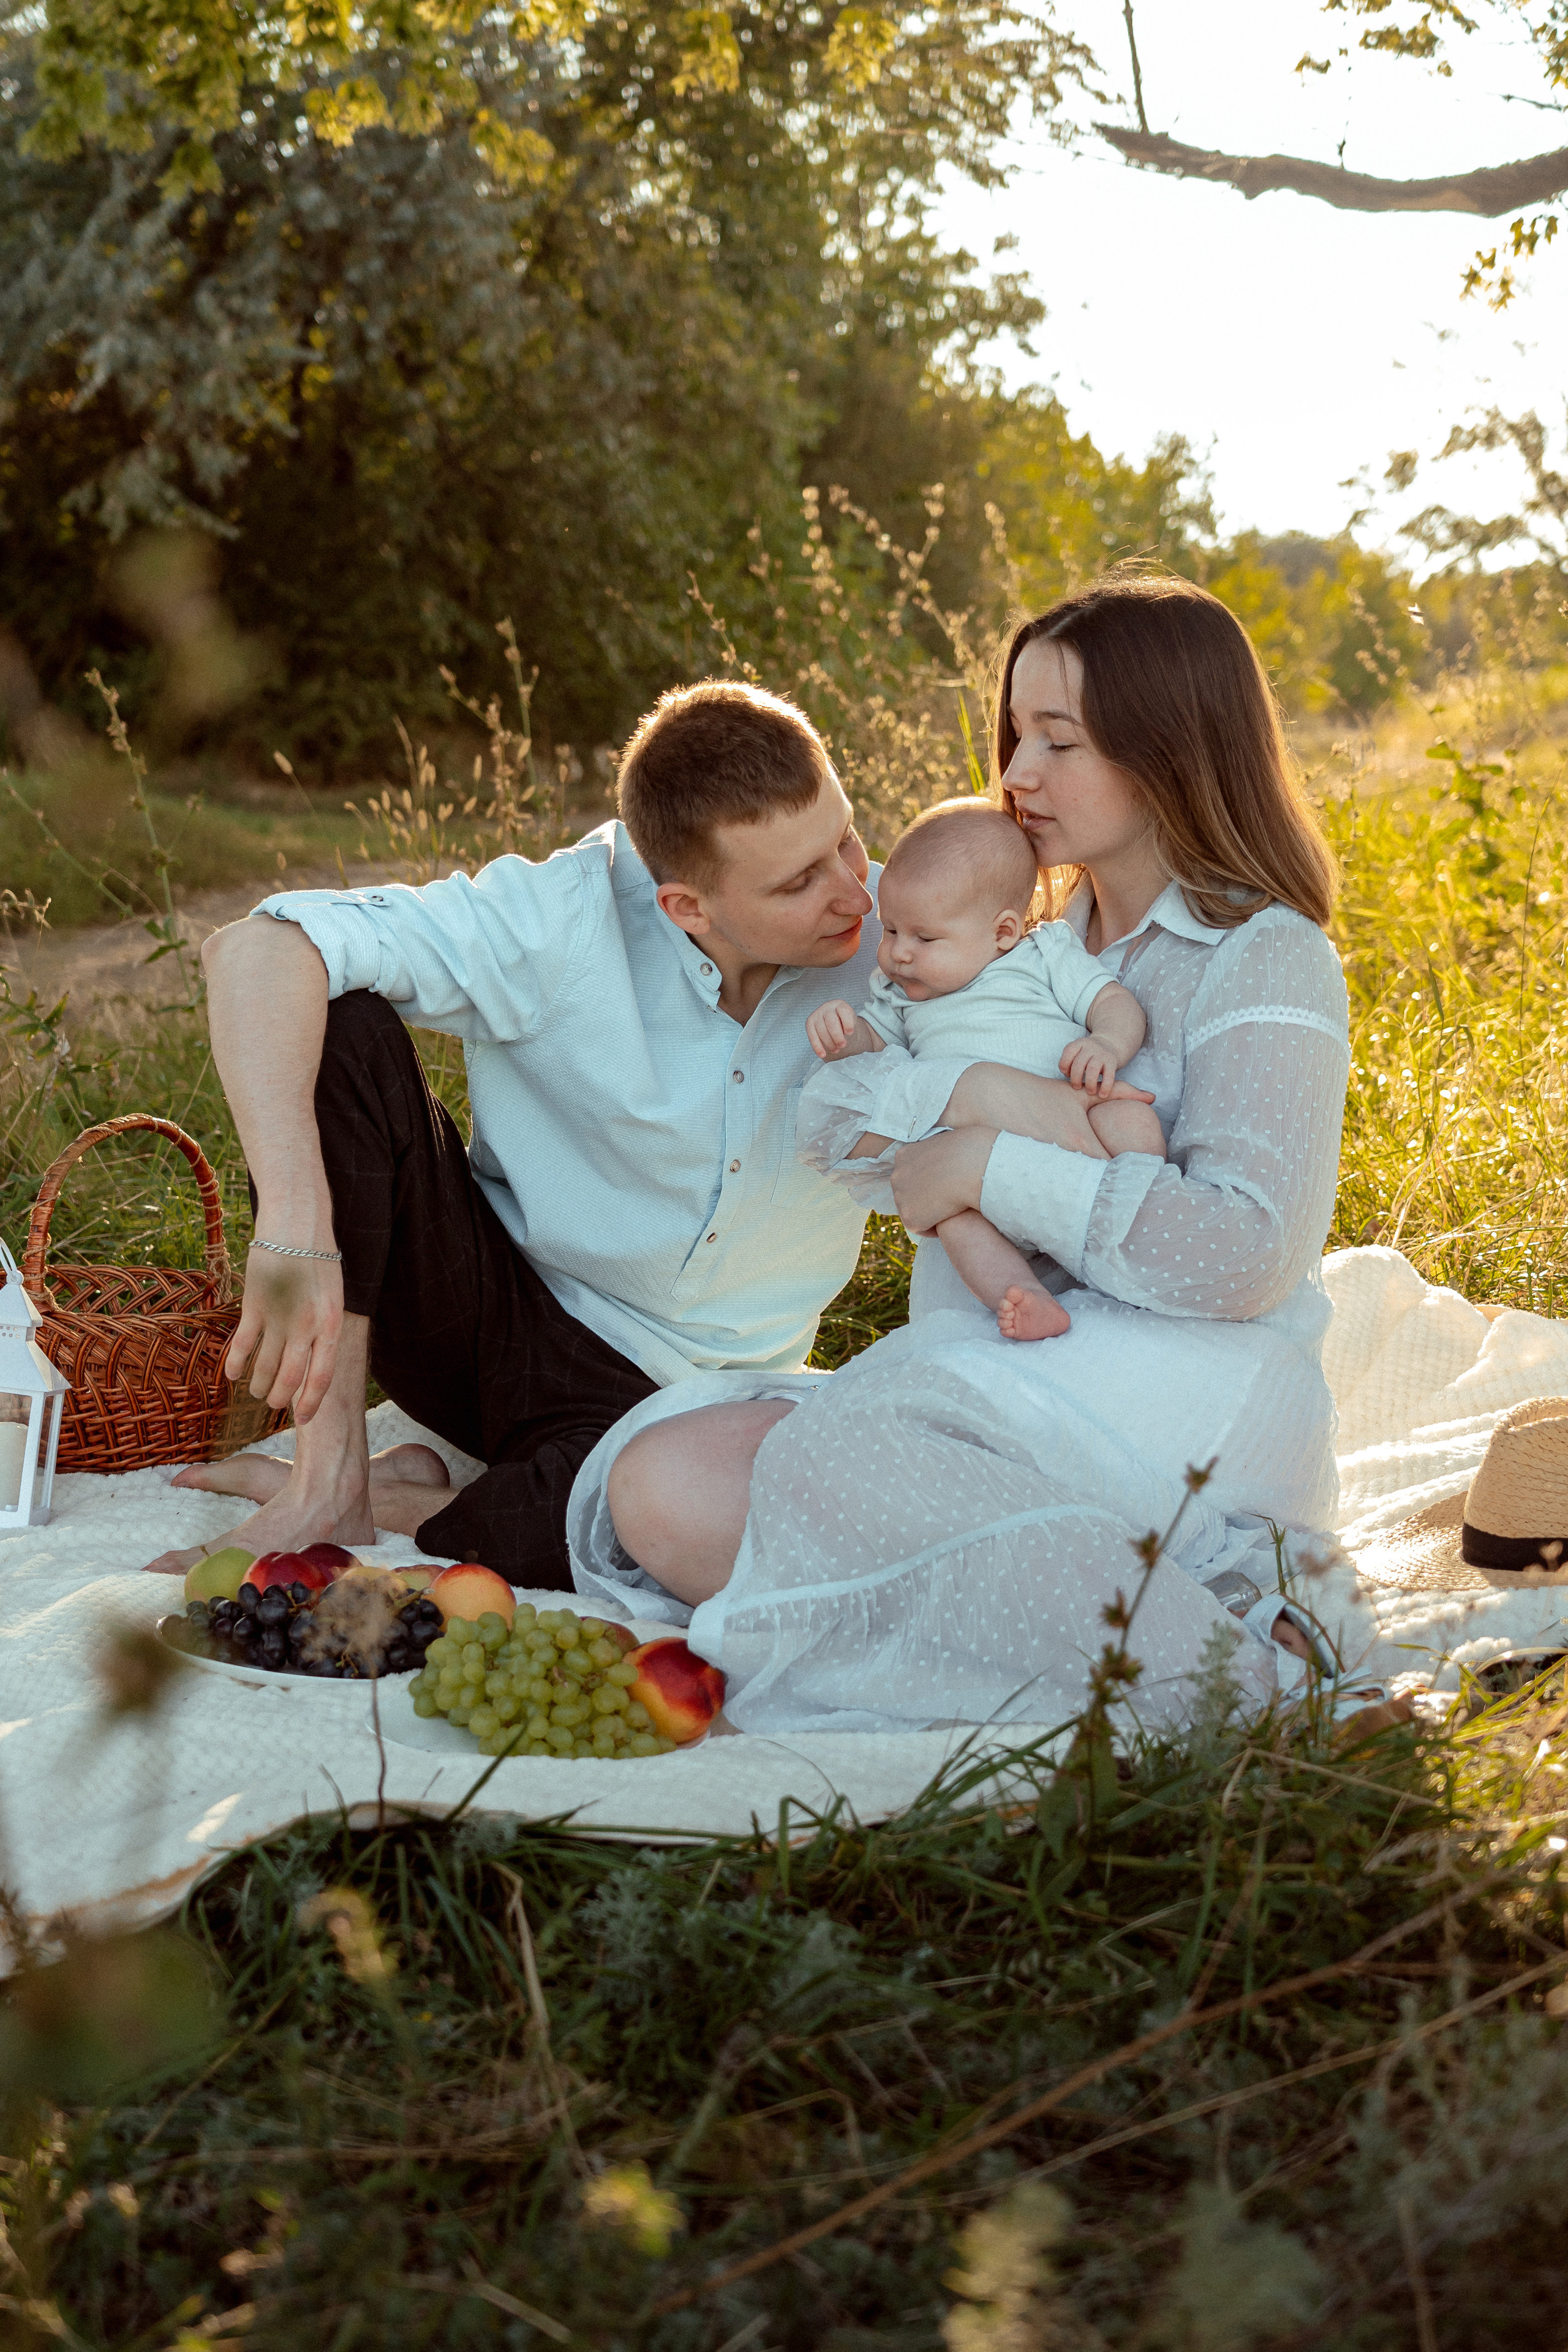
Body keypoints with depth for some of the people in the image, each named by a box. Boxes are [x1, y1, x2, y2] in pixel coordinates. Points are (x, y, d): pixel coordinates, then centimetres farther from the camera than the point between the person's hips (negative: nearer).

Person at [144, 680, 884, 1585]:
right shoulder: (567, 918, -20)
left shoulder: (889, 935, -12)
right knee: (338, 1024, -26)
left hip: (668, 1395, 0)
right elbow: (256, 950, -30)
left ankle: (410, 1502, -9)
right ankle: (332, 1480, -20)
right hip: (489, 1307, 0)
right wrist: (295, 1230, -42)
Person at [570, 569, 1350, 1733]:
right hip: (1002, 1369, 7)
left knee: (828, 1454, -32)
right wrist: (972, 1091, -15)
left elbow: (1246, 1252, -17)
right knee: (661, 1485, -17)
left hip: (1184, 1406, -7)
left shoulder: (1266, 962, -2)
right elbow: (833, 1123, 6)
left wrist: (995, 1167, -13)